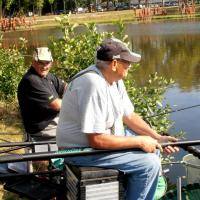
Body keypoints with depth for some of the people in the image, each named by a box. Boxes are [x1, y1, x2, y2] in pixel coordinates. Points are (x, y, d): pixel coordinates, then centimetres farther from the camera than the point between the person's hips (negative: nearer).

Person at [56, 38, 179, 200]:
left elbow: (129, 115, 10)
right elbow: (96, 140, -31)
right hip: (83, 150, -10)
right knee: (150, 163, -16)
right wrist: (139, 141, -22)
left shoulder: (115, 79, 1)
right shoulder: (93, 85, -30)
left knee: (153, 148, 13)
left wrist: (158, 138, -3)